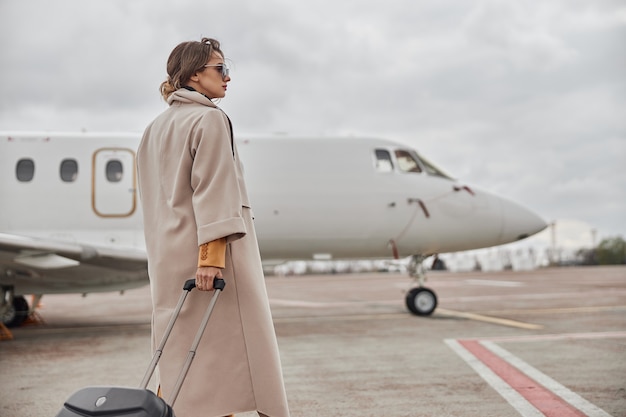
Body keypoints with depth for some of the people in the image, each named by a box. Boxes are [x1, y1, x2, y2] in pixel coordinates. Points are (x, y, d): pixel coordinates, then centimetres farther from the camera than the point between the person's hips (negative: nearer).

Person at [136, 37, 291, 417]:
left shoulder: (155, 128, 16)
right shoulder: (210, 119, -8)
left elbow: (154, 199, 17)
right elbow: (212, 191, -17)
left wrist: (165, 253, 19)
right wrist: (212, 254, -21)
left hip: (168, 257, 8)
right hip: (208, 249, -8)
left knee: (178, 352, 11)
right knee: (223, 344, -2)